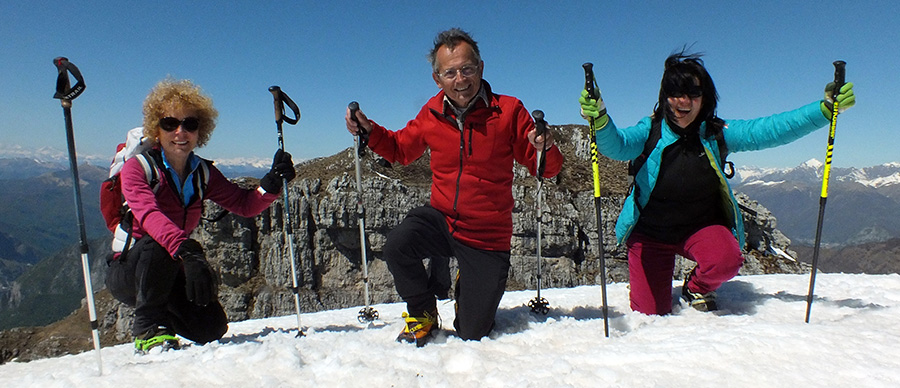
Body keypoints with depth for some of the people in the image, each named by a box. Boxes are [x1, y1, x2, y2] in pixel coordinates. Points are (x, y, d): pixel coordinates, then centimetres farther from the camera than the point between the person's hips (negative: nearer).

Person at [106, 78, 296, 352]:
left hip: (173, 274, 4)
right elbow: (149, 215, -35)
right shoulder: (137, 167, -15)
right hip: (128, 272, -4)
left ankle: (164, 316, 20)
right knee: (159, 245, -36)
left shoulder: (203, 174, 0)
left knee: (212, 328, -13)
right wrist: (187, 252, -52)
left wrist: (273, 181, -28)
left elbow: (246, 205, -7)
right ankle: (147, 329, -16)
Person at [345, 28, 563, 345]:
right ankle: (424, 315, 3)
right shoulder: (431, 114, -4)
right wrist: (369, 131, -3)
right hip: (440, 219, 2)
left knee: (472, 332, 4)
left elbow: (546, 168, -7)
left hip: (488, 236, -2)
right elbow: (401, 149, 14)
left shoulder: (508, 111, -12)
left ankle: (469, 286, 42)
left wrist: (545, 149, -30)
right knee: (396, 247, -30)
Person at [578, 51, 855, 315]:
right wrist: (600, 119, -52)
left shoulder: (717, 134, -8)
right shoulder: (651, 131, -15)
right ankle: (657, 288, 41)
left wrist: (825, 109, -22)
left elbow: (768, 129, -12)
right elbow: (617, 145, -32)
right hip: (650, 232, -2)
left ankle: (697, 289, 6)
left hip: (702, 226, 2)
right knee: (650, 314, 0)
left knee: (727, 259, -32)